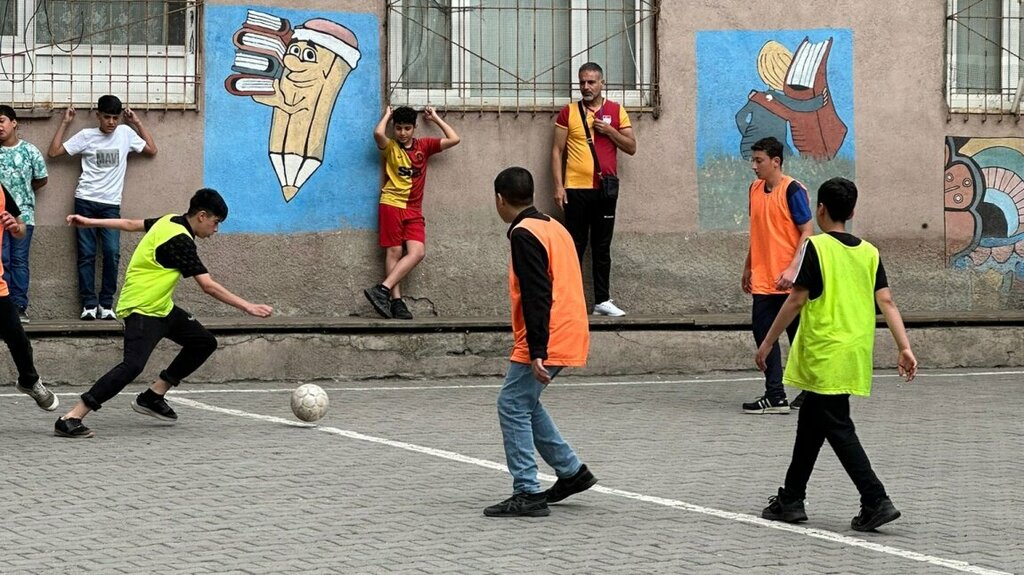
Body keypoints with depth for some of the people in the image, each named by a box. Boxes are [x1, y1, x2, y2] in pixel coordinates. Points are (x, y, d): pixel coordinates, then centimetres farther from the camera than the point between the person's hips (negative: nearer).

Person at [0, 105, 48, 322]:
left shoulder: (30, 150, 2)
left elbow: (41, 180, 12)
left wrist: (23, 192, 11)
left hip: (23, 214, 0)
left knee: (19, 261, 1)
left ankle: (20, 306, 2)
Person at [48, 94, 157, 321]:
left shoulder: (125, 133, 7)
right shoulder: (86, 136, 2)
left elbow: (152, 150, 13)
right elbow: (54, 152, 2)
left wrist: (137, 122, 10)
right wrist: (65, 123, 2)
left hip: (111, 204, 1)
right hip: (85, 202, -1)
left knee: (112, 253, -10)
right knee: (86, 255, -1)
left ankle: (106, 304, -1)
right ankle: (89, 305, 2)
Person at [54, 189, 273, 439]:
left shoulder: (170, 222, 6)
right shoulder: (180, 241, -22)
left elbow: (131, 224, 15)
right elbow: (209, 286, -25)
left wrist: (90, 222, 23)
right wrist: (247, 307, -22)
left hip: (161, 307, 11)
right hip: (142, 309, -11)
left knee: (204, 342, 11)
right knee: (133, 364, -27)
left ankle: (153, 397, 17)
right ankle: (70, 419, -29)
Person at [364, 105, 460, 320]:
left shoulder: (424, 146, 14)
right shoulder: (390, 147, 4)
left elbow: (454, 139, 9)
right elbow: (378, 133, -18)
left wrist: (435, 118, 14)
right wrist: (387, 115, 0)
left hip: (413, 209, 3)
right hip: (392, 204, -3)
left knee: (417, 252, -14)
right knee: (394, 252, -7)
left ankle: (382, 290, -20)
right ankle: (396, 301, -11)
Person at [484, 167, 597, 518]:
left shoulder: (524, 234, -13)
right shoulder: (553, 227, 16)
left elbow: (537, 296, -21)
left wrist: (537, 351, -24)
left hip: (546, 341, -10)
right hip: (568, 336, 10)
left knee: (513, 407, -6)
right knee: (525, 404, 20)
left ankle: (527, 495, -8)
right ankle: (572, 472, 23)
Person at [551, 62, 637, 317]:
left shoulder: (617, 111, 6)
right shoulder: (568, 112, 3)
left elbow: (631, 147, 5)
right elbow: (557, 151, 3)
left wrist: (609, 130, -10)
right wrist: (558, 186, -5)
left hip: (605, 189, 2)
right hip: (576, 189, -2)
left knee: (602, 246, 7)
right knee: (575, 246, 1)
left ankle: (602, 300, 11)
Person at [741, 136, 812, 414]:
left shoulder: (792, 190, -11)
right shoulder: (755, 189, 11)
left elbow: (808, 232, -13)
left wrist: (793, 269, -21)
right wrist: (748, 267, 21)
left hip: (789, 282, -7)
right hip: (763, 281, 7)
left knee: (798, 336, 3)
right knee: (763, 334, 2)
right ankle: (775, 396, 5)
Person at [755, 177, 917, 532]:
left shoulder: (816, 247, -10)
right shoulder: (869, 252, 7)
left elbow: (797, 300, -12)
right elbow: (886, 302, 0)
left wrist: (768, 343, -5)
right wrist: (904, 347, -2)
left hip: (825, 356, -7)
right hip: (854, 354, 7)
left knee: (838, 429, -4)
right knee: (810, 422, 18)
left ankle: (876, 501, -14)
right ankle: (791, 499, 27)